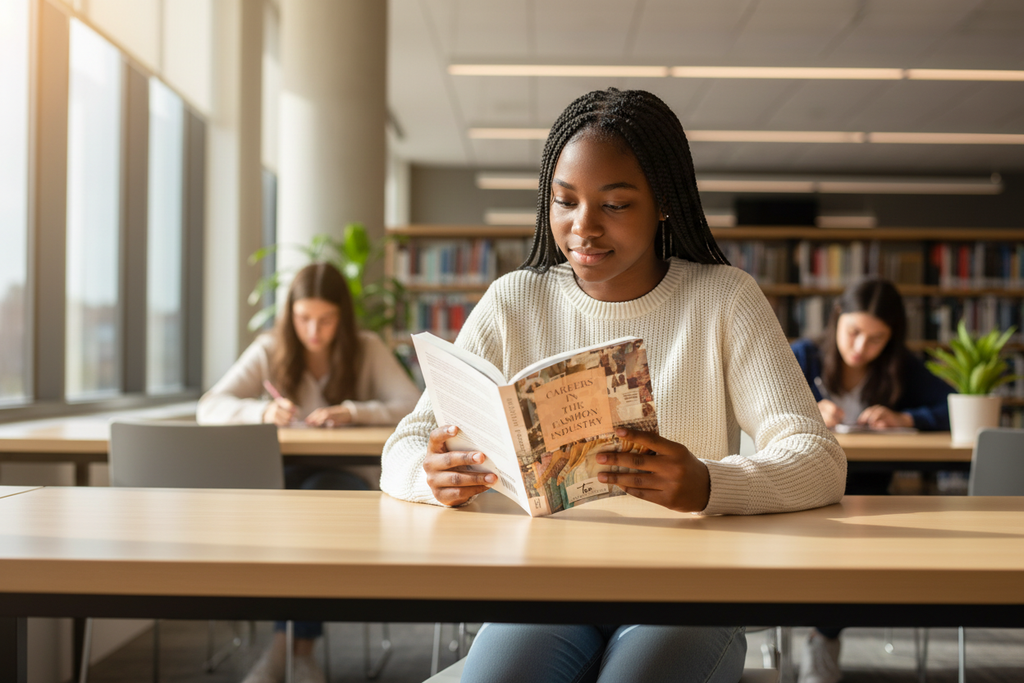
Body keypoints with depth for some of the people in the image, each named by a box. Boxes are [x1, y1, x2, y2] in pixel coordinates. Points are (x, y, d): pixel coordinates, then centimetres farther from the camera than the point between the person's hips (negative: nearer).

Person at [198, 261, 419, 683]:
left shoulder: (368, 350, 2)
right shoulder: (269, 351, 5)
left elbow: (416, 408, -10)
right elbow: (208, 408, -3)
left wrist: (351, 412, -24)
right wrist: (263, 412, -22)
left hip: (344, 476, -1)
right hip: (283, 473, 2)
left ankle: (291, 646, -27)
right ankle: (298, 646, -27)